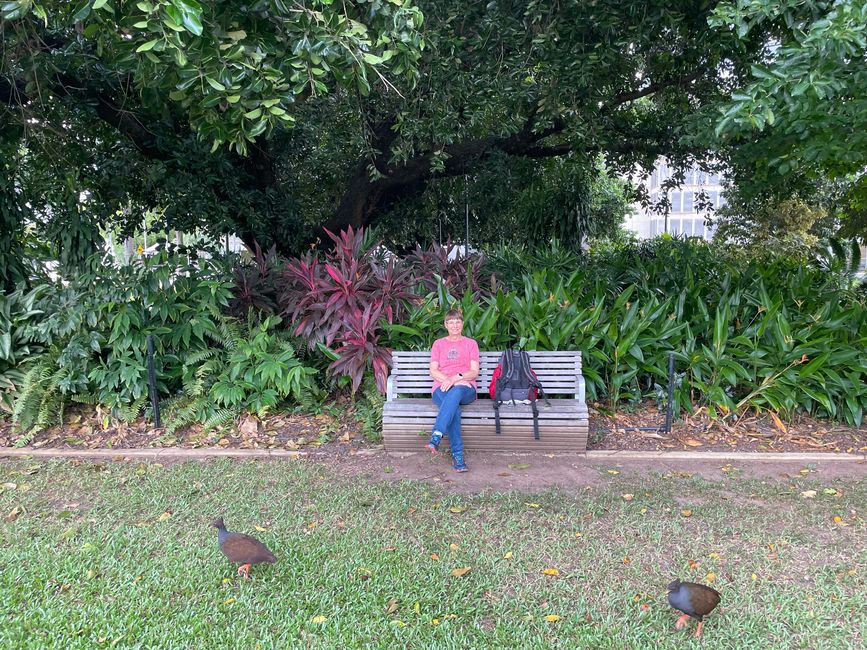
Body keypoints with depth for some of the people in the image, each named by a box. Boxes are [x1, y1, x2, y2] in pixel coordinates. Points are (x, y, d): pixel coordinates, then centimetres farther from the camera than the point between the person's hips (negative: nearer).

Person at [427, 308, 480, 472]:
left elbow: (474, 372, 5)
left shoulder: (471, 343, 17)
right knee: (454, 408, -35)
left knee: (456, 392, -40)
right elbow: (433, 371, 9)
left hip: (465, 388, -1)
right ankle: (457, 455, -40)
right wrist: (448, 380, -11)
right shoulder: (438, 344, 20)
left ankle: (436, 435, -51)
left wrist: (455, 378, -13)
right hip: (442, 388, 1)